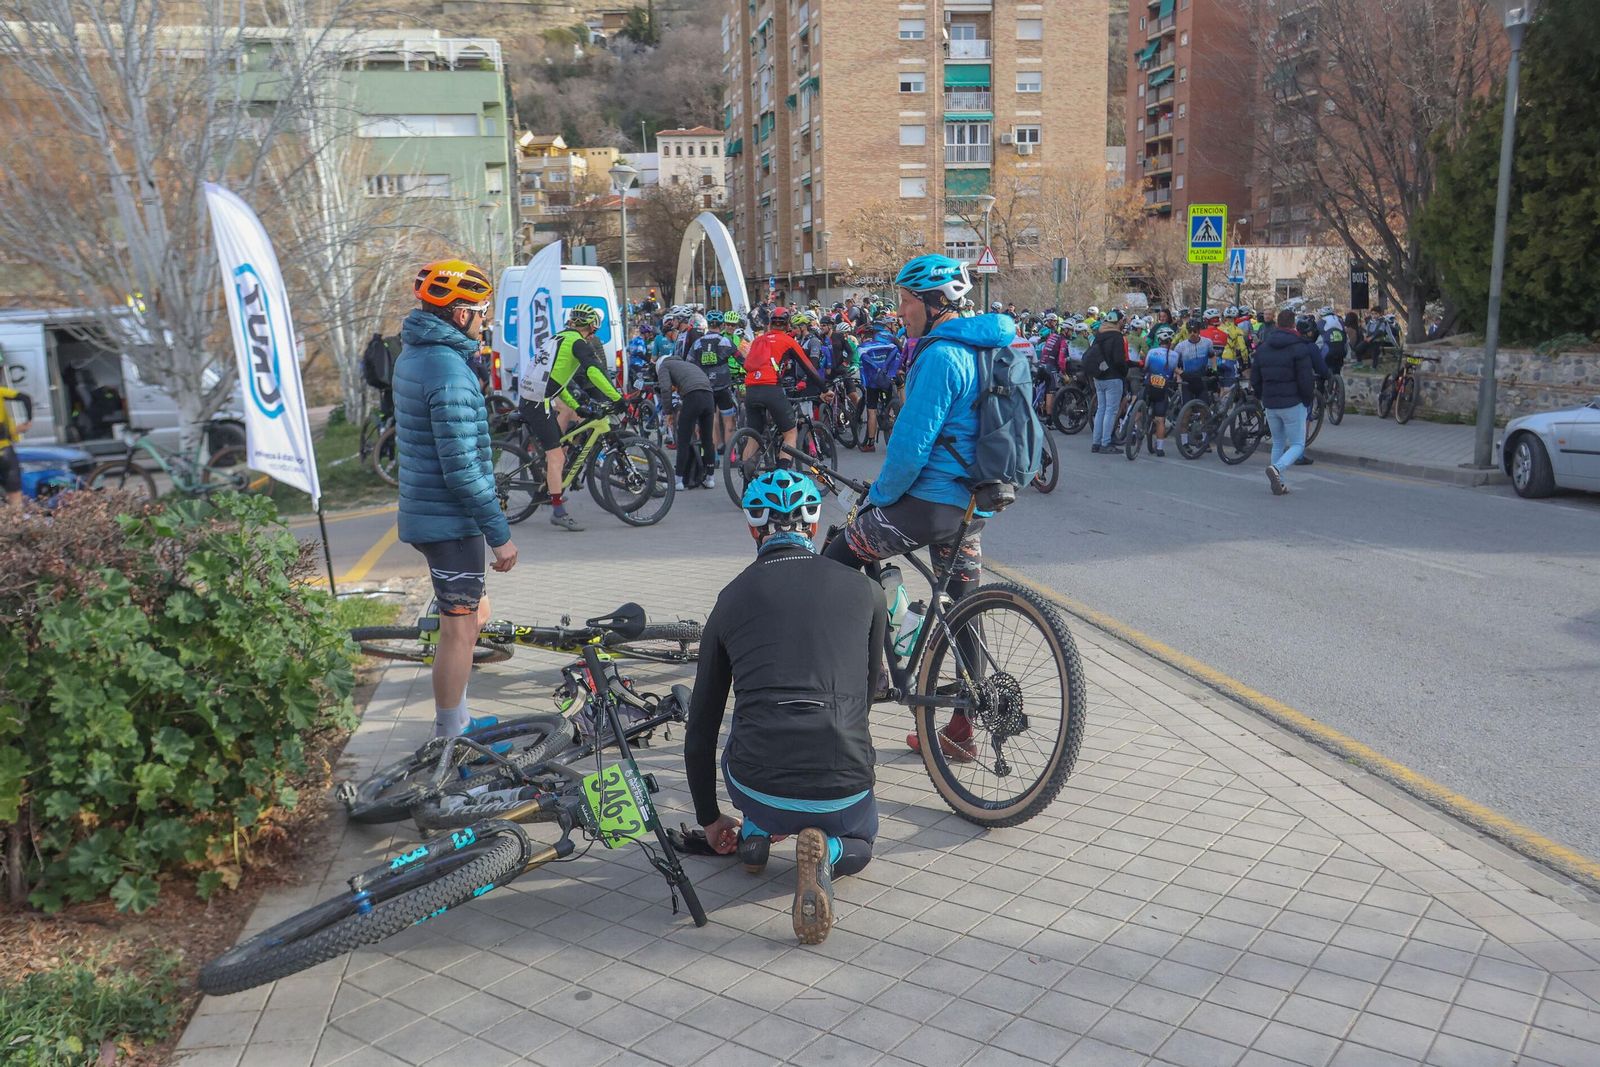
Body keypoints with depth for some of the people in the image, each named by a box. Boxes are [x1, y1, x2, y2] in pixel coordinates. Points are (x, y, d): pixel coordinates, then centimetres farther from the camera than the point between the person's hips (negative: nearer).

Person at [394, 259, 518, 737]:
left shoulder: (414, 355, 10)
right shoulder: (449, 371, -22)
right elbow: (462, 470, -25)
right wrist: (500, 533, -18)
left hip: (426, 513, 10)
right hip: (450, 520, -10)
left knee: (471, 611, 20)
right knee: (460, 628, 2)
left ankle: (453, 722, 31)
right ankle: (451, 738, 14)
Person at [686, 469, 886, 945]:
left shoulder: (733, 598, 8)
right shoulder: (864, 590, 7)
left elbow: (701, 725, 15)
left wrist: (709, 817, 29)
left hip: (758, 787, 2)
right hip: (843, 788, -1)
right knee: (858, 846, 33)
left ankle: (754, 832, 21)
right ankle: (825, 853, 0)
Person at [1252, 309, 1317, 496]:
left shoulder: (1263, 347, 7)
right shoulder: (1299, 347, -11)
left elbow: (1254, 379, 9)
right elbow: (1305, 380, -14)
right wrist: (1309, 400, 1)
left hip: (1270, 405, 5)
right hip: (1292, 403, -5)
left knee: (1277, 444, 17)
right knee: (1297, 445, 2)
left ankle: (1279, 483, 13)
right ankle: (1276, 468, -24)